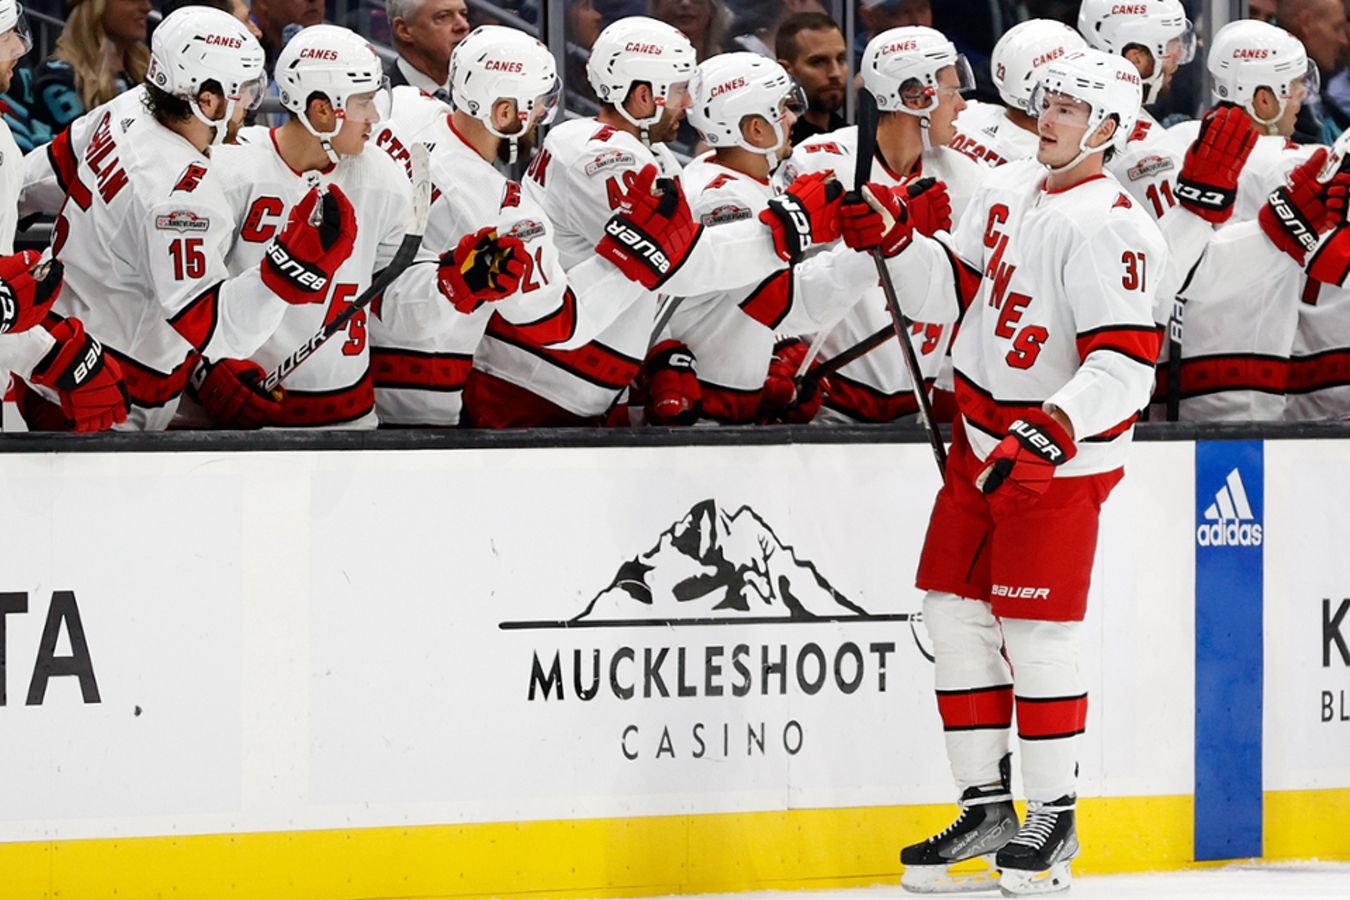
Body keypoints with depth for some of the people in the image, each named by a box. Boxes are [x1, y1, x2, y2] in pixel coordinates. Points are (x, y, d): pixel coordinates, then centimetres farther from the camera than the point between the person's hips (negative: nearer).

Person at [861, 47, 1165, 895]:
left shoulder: (1108, 228, -19)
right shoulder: (1007, 191, 8)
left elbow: (1126, 365, -27)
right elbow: (949, 296, 16)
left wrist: (1050, 433, -38)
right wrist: (902, 239, -1)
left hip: (1058, 457, -8)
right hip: (983, 442, 8)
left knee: (1038, 636, -6)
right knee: (956, 615, 8)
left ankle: (1054, 820, 7)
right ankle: (987, 806, 17)